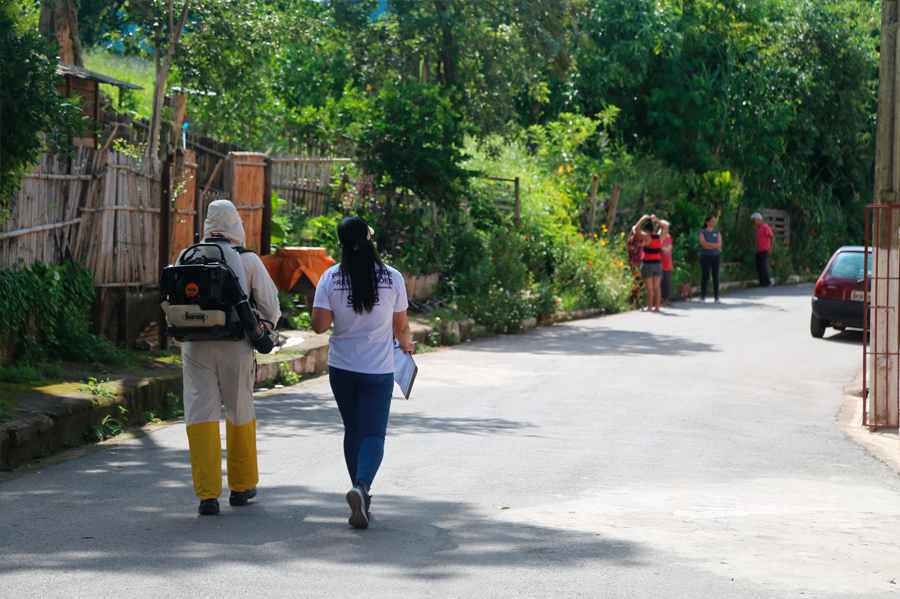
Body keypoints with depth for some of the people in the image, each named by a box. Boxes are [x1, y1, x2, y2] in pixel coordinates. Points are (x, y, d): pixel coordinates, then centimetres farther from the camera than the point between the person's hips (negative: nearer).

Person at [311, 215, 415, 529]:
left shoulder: (330, 278, -7)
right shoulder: (392, 278, -7)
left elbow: (319, 325, -10)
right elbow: (401, 326, 2)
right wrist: (406, 344, 24)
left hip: (342, 368, 2)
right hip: (378, 370, -2)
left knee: (353, 431, 15)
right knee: (373, 433, -1)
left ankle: (361, 495, 19)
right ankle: (362, 486, -25)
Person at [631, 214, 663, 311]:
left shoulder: (647, 238, -15)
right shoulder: (660, 237, 0)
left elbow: (636, 230, -10)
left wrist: (643, 219, -4)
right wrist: (656, 220, 13)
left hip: (647, 264, -5)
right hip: (658, 264, 5)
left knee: (649, 287, -3)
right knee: (656, 287, 8)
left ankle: (649, 307, -2)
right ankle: (657, 307, 9)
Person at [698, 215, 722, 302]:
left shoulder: (717, 232, 8)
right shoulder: (702, 232, -1)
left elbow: (719, 244, -4)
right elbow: (704, 244, -13)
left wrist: (708, 245, -12)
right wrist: (715, 246, -11)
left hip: (716, 256, 2)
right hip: (705, 256, -2)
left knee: (715, 276, -1)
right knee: (705, 276, -5)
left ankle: (716, 296, 1)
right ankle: (702, 296, 2)